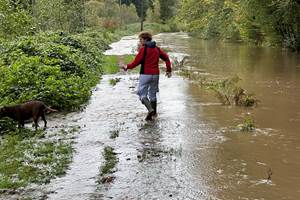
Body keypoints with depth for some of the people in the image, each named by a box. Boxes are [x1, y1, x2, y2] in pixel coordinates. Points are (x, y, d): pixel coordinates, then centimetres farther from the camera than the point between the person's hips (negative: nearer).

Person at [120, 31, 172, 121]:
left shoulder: (143, 49, -9)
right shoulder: (157, 49, 9)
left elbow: (136, 62, -10)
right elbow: (166, 58, 11)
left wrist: (126, 67, 4)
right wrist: (169, 70, 19)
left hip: (145, 74, -6)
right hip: (155, 75, 6)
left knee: (142, 94, 0)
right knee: (153, 94, 18)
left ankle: (150, 110, -21)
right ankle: (154, 112, 24)